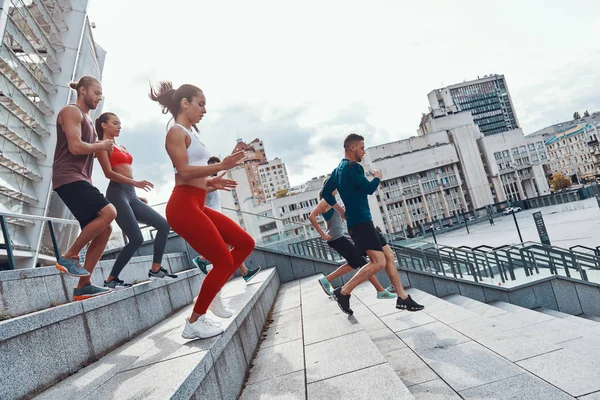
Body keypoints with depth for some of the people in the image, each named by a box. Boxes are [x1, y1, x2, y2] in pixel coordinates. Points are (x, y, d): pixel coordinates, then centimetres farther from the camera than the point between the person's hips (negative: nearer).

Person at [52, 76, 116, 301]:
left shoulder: (86, 119, 26)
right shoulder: (71, 112, -4)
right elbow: (75, 147, -17)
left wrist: (102, 147, 9)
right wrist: (101, 146, -2)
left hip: (80, 180, 10)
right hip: (68, 178, -10)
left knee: (104, 229, 1)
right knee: (108, 212, -26)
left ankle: (83, 287, 2)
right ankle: (69, 257, -12)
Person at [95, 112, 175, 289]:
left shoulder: (121, 147, 25)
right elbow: (109, 173, -11)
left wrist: (138, 195, 20)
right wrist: (135, 183, -22)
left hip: (130, 194, 8)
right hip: (117, 193, -8)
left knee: (163, 225, 2)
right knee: (136, 239, -14)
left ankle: (155, 270, 6)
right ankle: (111, 280, -1)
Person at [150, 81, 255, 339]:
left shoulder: (190, 133, 21)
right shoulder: (177, 132, -6)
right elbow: (184, 172, -18)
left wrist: (211, 182, 15)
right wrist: (220, 166, -22)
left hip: (196, 205, 9)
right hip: (183, 206, -9)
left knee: (245, 243, 8)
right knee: (224, 262, -7)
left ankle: (213, 292, 19)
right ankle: (193, 324, 7)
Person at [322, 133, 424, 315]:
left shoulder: (339, 169, 17)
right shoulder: (351, 167, -14)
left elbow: (326, 192, 22)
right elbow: (369, 188, -18)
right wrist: (377, 177, 2)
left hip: (361, 221, 11)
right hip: (360, 222, -11)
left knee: (389, 256, 9)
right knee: (379, 262, -14)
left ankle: (403, 298, 13)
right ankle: (343, 292, -7)